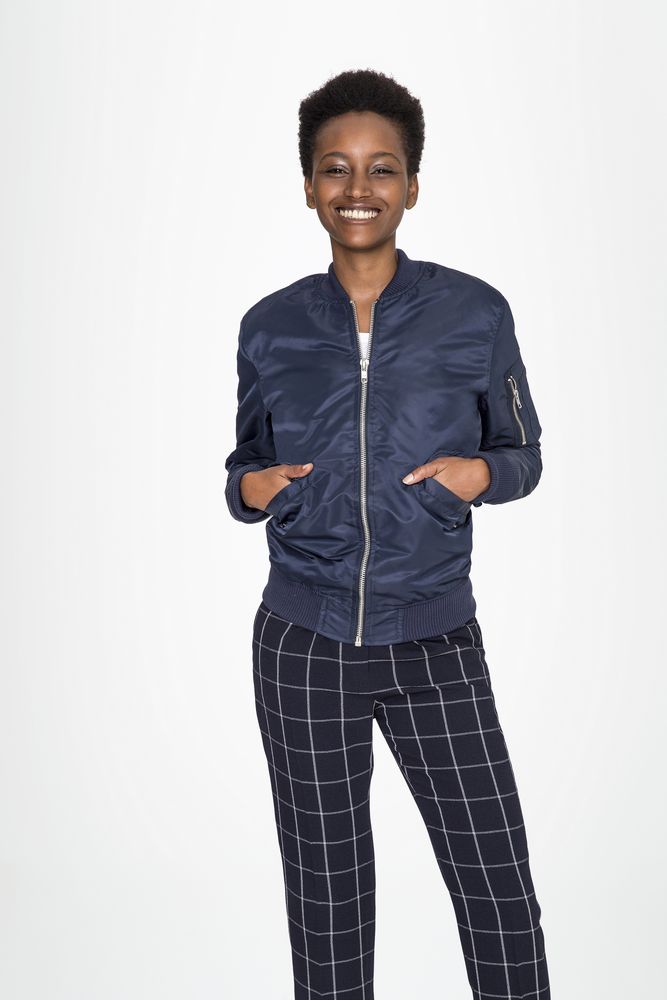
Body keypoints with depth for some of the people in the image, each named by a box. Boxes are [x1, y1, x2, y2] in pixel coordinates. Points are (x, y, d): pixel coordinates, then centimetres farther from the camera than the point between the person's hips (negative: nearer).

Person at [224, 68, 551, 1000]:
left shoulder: (475, 312, -3)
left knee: (501, 889, 4)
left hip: (436, 645, -1)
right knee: (325, 893, 14)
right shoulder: (271, 326, 1)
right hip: (305, 644, 1)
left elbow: (524, 453, 6)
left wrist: (481, 473, -15)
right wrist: (249, 489, -9)